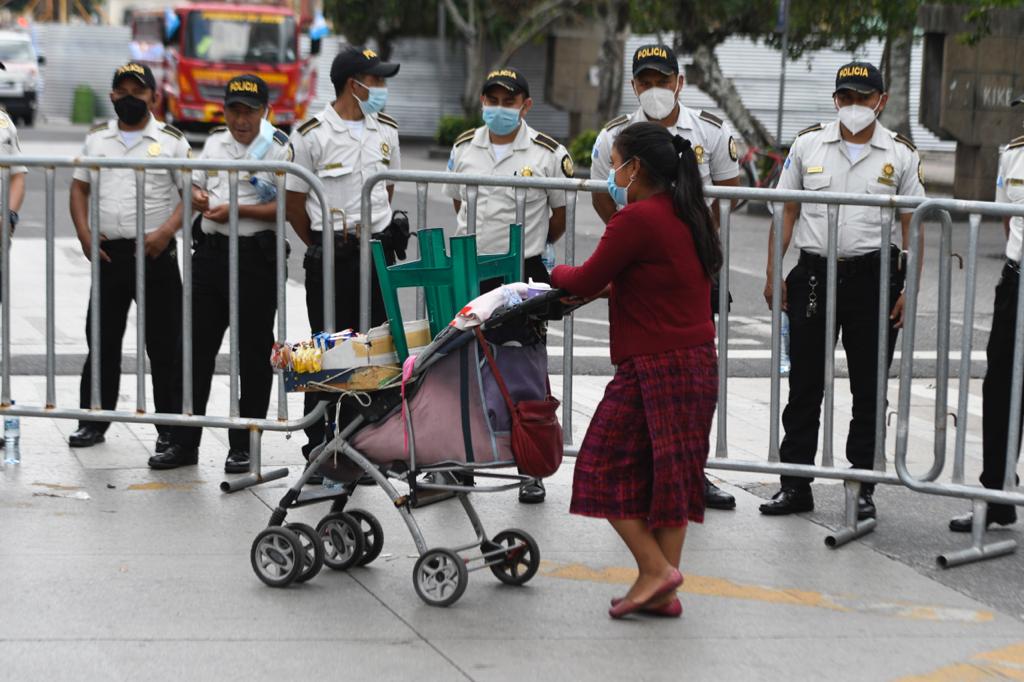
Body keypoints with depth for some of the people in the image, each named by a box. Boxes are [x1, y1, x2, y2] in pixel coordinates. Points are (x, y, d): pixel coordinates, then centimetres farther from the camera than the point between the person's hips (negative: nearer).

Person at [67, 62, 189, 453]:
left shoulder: (171, 141, 1)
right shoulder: (96, 139, 12)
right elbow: (79, 188, 14)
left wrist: (165, 232, -17)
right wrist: (84, 234, -1)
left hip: (155, 253, -3)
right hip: (108, 253, 3)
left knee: (164, 344, 1)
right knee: (102, 340, 8)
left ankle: (170, 427, 7)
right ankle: (94, 421, 17)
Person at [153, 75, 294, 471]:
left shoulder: (279, 148, -6)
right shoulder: (215, 141, 13)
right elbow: (194, 186, 22)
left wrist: (237, 211, -18)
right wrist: (197, 197, -2)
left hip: (256, 256, -6)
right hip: (210, 251, 6)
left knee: (253, 355, 2)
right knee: (196, 346, 7)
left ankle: (243, 448, 11)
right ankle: (184, 443, 15)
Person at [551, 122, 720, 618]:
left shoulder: (638, 219, -16)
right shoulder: (688, 216, 12)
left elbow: (586, 282, -8)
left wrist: (556, 273, 11)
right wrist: (607, 286, 13)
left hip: (655, 366, -9)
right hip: (698, 362, 9)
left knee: (605, 467, 2)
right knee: (670, 472, 12)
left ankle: (656, 568, -3)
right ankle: (662, 592, 15)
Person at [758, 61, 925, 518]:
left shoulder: (901, 154, 3)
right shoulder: (808, 145, 6)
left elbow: (912, 224, 4)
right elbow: (787, 212, 9)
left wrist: (909, 289, -4)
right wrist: (773, 274, 2)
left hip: (873, 277, -1)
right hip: (813, 275, 1)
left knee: (869, 390, 5)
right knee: (804, 386, 5)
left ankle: (862, 486, 15)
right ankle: (795, 485, 13)